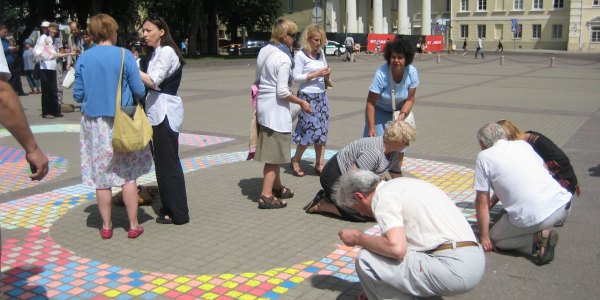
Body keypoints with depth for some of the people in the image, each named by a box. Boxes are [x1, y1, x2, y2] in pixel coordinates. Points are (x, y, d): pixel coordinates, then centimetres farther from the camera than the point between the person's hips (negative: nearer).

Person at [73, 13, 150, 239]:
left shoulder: (83, 59, -2)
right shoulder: (125, 56, -9)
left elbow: (78, 95, 1)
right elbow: (139, 91, -8)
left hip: (94, 123, 2)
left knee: (101, 177, 10)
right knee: (128, 175, 8)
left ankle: (106, 226, 19)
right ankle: (133, 225, 13)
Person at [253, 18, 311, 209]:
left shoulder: (263, 51, 7)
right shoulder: (283, 59, -17)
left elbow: (257, 80, 15)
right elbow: (282, 92, -19)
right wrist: (301, 102, -7)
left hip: (263, 106, 9)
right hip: (276, 109, -8)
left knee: (273, 151, 19)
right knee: (274, 154, -1)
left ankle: (277, 187, 33)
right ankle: (266, 196, 2)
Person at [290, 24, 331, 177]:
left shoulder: (321, 53, 10)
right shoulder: (300, 55, -10)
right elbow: (296, 77, -13)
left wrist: (327, 73, 0)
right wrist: (315, 74, -18)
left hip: (322, 95, 7)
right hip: (307, 96, -7)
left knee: (322, 130, 6)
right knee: (310, 129, -5)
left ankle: (319, 164, 14)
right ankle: (295, 160, 16)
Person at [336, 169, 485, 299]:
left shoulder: (383, 196, -8)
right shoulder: (399, 184, 21)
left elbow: (396, 248, -22)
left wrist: (358, 238, -4)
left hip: (454, 268, -10)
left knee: (367, 259, -9)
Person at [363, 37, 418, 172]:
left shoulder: (412, 72, -20)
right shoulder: (381, 74, -31)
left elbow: (410, 99, -7)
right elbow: (370, 103, -26)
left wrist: (403, 114, -24)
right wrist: (371, 128, -26)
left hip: (399, 111, 4)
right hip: (380, 111, -3)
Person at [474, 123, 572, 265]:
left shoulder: (484, 157, 0)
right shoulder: (523, 144, 16)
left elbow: (482, 202, 1)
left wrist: (484, 237, 11)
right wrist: (493, 199, 36)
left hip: (532, 217, -6)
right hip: (562, 205, 6)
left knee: (493, 239, 18)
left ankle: (536, 239, -4)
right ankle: (543, 232, 9)